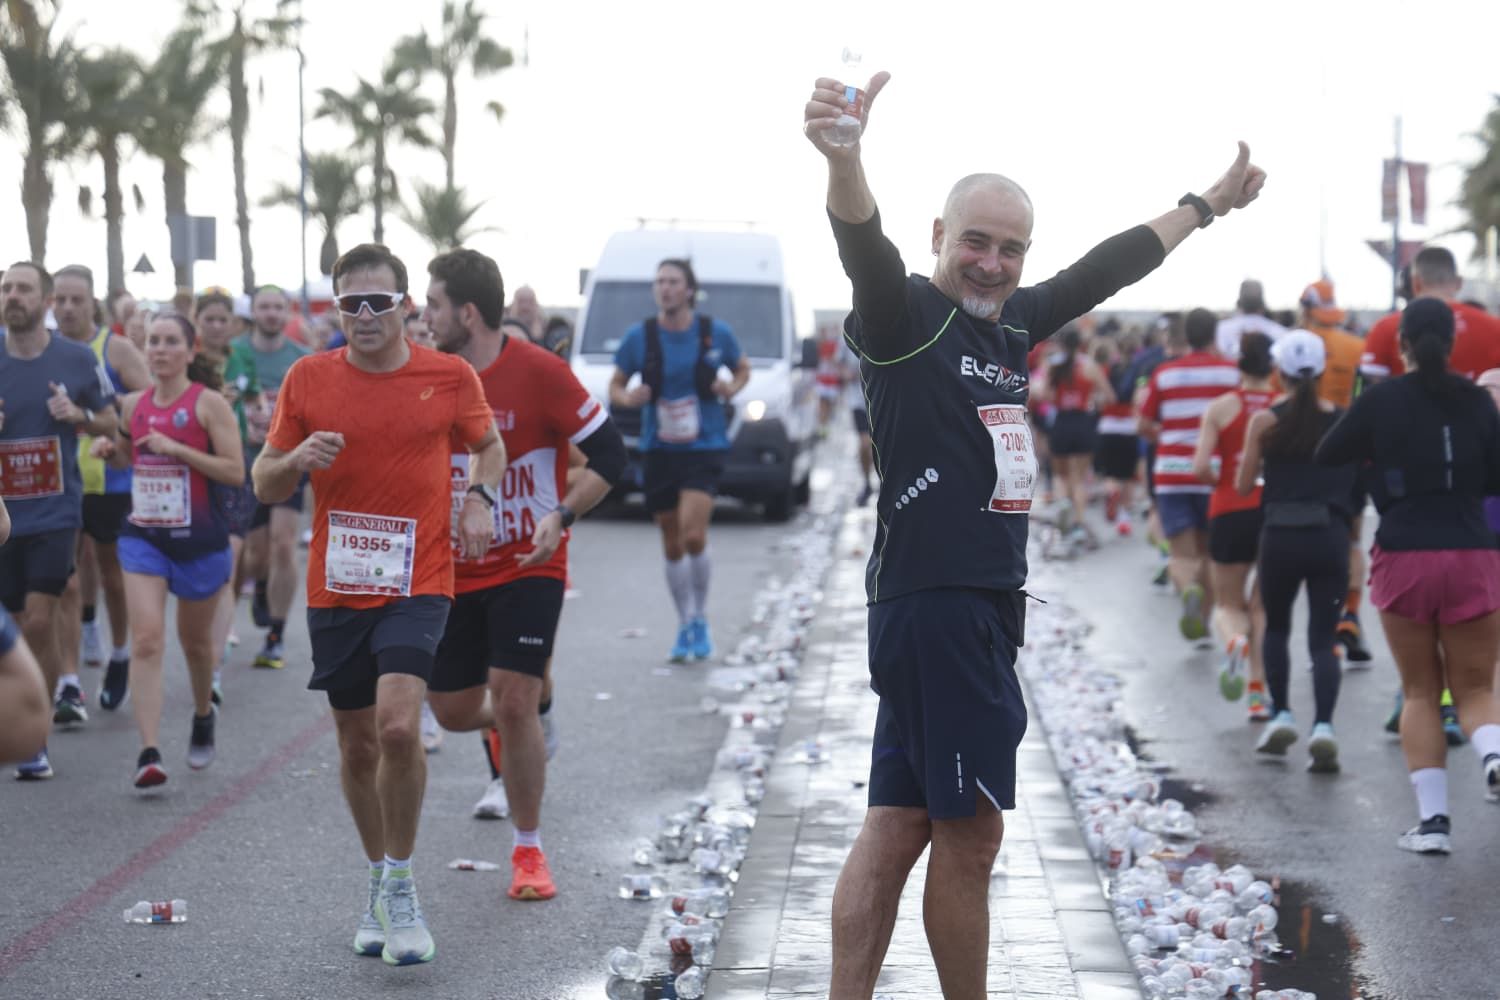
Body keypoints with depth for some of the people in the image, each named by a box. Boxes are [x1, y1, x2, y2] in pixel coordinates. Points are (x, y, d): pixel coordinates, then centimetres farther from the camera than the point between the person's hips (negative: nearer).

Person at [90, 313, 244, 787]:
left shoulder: (209, 404, -9)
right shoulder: (133, 405, 5)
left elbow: (235, 471, -14)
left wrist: (177, 448, -21)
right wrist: (109, 450, 1)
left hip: (200, 539, -2)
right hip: (143, 535, 3)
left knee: (195, 641, 15)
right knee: (147, 639, -13)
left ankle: (203, 717, 45)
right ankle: (150, 752, -19)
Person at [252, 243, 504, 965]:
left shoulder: (450, 376, -1)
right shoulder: (307, 379, 1)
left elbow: (488, 445, 18)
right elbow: (264, 483, 7)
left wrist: (479, 498, -2)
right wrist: (297, 460, -15)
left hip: (417, 585, -2)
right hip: (335, 589, 3)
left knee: (398, 726, -21)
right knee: (357, 745, 9)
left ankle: (400, 886, -5)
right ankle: (381, 885, 29)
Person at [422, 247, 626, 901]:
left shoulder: (539, 371, -14)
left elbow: (608, 455, -11)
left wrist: (560, 517, -23)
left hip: (527, 567, -5)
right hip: (453, 571, 5)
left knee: (514, 704, -13)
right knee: (453, 711, 7)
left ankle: (529, 851, 3)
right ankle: (513, 728, 44)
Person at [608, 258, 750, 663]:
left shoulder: (716, 333, -1)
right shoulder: (639, 336, -1)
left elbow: (742, 369, 15)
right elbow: (615, 385, 8)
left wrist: (732, 388, -6)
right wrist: (628, 398, -14)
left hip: (704, 449, -2)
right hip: (659, 450, 2)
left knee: (694, 535, -17)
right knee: (672, 545, 8)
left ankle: (700, 619, 3)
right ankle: (685, 626, 24)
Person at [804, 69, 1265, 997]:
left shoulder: (1012, 321, 14)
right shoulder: (906, 318, -9)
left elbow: (1108, 268, 27)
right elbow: (867, 250, -30)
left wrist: (1208, 204, 38)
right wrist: (843, 157, -51)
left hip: (984, 608, 9)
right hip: (932, 602, -9)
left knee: (898, 827, 8)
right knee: (970, 833, -2)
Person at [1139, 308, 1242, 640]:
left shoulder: (1164, 373, 5)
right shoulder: (1231, 372, 0)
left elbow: (1144, 426, 6)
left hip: (1171, 476, 0)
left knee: (1181, 555, -1)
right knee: (1207, 551, 17)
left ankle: (1189, 590, -31)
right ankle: (1202, 619, 19)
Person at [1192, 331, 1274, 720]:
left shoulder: (1221, 407, -1)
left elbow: (1200, 467, -8)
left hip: (1229, 512, -1)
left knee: (1228, 604, 13)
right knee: (1263, 605, 15)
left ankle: (1235, 642, -22)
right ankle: (1259, 692, 4)